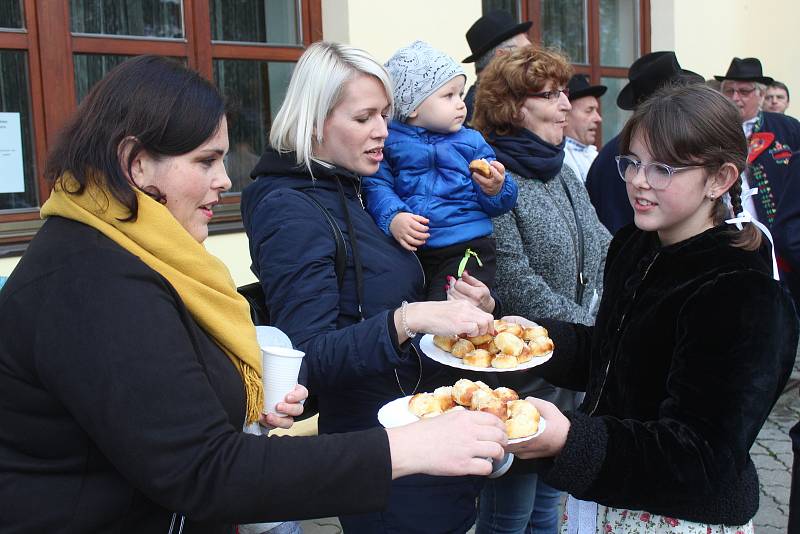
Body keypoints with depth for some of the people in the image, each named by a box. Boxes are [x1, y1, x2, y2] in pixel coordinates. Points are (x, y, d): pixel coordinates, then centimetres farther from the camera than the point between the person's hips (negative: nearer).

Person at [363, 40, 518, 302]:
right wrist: (392, 218, -19)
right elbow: (376, 186, -1)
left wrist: (496, 189, -15)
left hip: (464, 250, -1)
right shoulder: (388, 141, 8)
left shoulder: (471, 141, 12)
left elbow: (497, 204, 8)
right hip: (404, 249, 1)